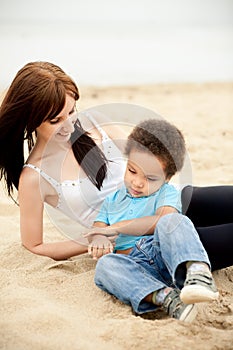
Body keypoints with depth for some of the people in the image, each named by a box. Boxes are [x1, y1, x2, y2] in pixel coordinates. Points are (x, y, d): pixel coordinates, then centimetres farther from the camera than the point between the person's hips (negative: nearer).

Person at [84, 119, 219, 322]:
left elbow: (162, 220, -8)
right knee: (105, 265, -31)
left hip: (165, 255, -2)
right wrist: (99, 240, -6)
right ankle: (165, 297, -47)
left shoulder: (167, 193, 12)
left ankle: (198, 273, -54)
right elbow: (97, 230, 22)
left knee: (172, 221, -31)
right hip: (133, 265, 3)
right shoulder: (113, 200, 28)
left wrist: (116, 227, -7)